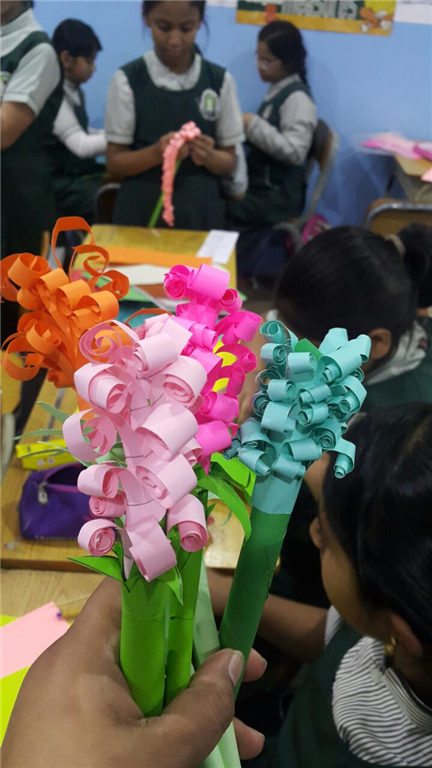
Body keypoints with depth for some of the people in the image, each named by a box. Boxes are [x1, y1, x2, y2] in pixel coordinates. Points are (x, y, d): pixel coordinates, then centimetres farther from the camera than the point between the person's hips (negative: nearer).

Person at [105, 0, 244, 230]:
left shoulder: (220, 80, 2)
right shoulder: (127, 80, -4)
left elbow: (230, 163, 5)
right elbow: (115, 162, -3)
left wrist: (208, 157, -17)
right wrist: (156, 153, -22)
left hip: (201, 215, 2)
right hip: (141, 215, -1)